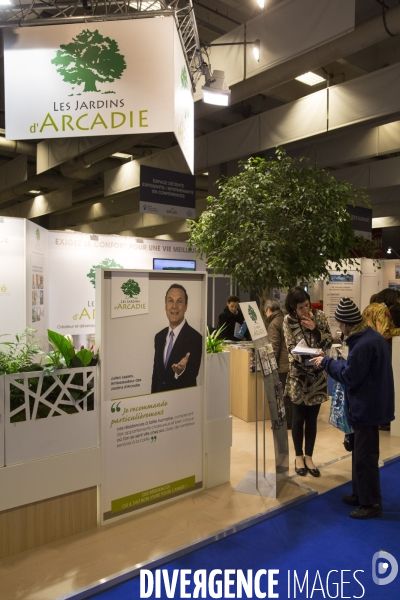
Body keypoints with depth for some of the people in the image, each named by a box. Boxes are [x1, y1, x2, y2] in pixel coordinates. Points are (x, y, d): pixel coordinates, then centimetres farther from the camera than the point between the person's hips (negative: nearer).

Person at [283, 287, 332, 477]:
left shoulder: (319, 316, -2)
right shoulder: (288, 320, -6)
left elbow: (329, 342, -3)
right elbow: (291, 348, -10)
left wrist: (314, 329, -17)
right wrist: (306, 357, -27)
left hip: (317, 374, 2)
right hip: (298, 374, -2)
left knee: (312, 417, 9)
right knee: (299, 416, 8)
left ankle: (308, 457, 22)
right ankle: (298, 457, 23)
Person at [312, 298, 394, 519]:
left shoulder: (363, 344, -26)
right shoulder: (371, 336, 6)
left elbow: (349, 376, -20)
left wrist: (326, 363, -10)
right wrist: (332, 362, 8)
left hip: (366, 407, -10)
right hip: (370, 403, 10)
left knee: (365, 456, 2)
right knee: (361, 452, 20)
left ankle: (371, 504, 15)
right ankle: (361, 494, 33)